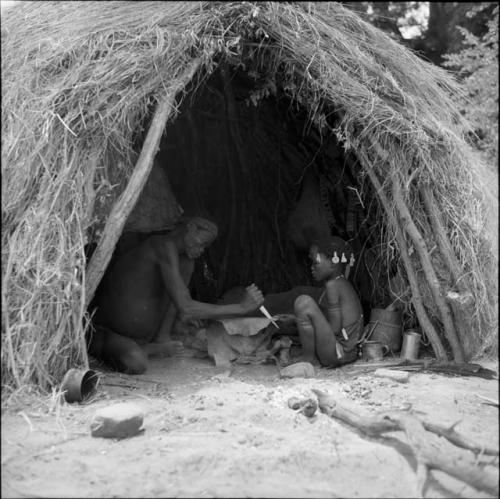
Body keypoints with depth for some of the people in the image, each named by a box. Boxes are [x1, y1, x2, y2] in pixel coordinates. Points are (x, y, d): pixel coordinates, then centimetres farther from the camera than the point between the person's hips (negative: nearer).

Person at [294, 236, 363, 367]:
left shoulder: (332, 285, -15)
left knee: (304, 302, -19)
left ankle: (309, 359, -9)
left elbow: (335, 328, -19)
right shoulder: (343, 284, 13)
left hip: (338, 354, -11)